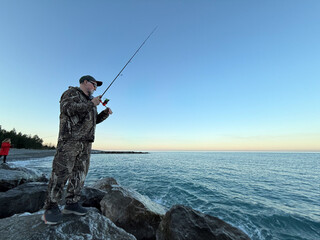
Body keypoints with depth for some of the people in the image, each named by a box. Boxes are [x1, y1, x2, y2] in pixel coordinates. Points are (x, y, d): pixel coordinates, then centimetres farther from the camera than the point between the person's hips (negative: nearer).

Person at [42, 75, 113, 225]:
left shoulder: (89, 101, 24)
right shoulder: (72, 92, 2)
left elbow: (94, 120, 26)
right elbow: (67, 108, -17)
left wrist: (106, 113, 10)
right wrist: (91, 104, -13)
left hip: (86, 142, 8)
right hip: (70, 138, -8)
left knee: (80, 172, 5)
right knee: (62, 172, -7)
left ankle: (71, 204, 13)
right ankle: (51, 208, 4)